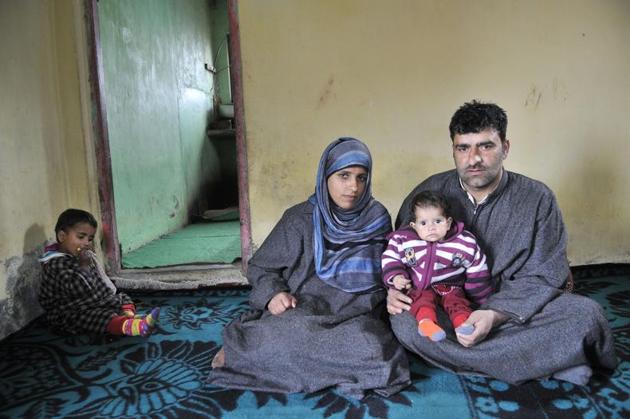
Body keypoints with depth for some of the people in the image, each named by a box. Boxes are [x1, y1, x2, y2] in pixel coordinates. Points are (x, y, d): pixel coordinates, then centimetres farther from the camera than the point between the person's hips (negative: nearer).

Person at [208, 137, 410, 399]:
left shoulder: (377, 219, 6)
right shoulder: (299, 219, -1)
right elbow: (259, 267, 6)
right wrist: (273, 293, -13)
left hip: (357, 315, 4)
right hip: (303, 311, -3)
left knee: (375, 351, -32)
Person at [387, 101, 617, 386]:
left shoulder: (537, 199, -6)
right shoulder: (429, 193, -4)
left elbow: (541, 276, -8)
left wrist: (494, 315, -24)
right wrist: (394, 288, -17)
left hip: (513, 309, -1)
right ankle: (552, 360, -22)